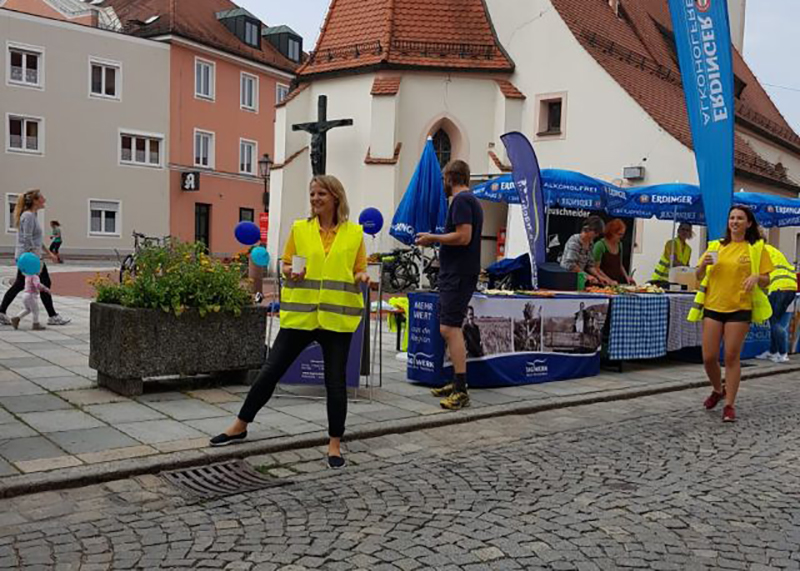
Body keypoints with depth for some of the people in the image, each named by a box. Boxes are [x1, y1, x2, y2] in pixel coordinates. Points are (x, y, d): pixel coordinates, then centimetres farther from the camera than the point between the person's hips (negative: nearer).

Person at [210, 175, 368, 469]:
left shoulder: (354, 233, 3)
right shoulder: (300, 228, 5)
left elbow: (360, 270, 8)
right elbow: (286, 264, 11)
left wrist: (361, 277, -13)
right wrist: (291, 273, -10)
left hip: (337, 317, -1)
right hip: (300, 314, 1)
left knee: (336, 381, 3)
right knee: (271, 371, 7)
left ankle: (334, 444, 18)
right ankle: (240, 426, 26)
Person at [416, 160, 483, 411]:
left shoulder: (461, 200, -12)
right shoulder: (472, 200, 19)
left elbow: (463, 236, -22)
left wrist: (433, 238, -12)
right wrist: (436, 240, 19)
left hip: (458, 274, -11)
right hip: (458, 273, 11)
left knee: (450, 328, -13)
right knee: (449, 328, 15)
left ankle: (461, 391, -13)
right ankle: (457, 383, 21)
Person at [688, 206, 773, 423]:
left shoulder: (757, 248, 3)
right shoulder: (716, 246, 9)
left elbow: (766, 281, 3)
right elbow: (699, 277, 12)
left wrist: (756, 277, -18)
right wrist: (704, 265, -9)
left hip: (739, 308, -3)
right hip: (713, 306, 3)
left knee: (732, 357, -2)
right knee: (708, 357, 2)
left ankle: (729, 405, 7)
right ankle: (718, 390, 29)